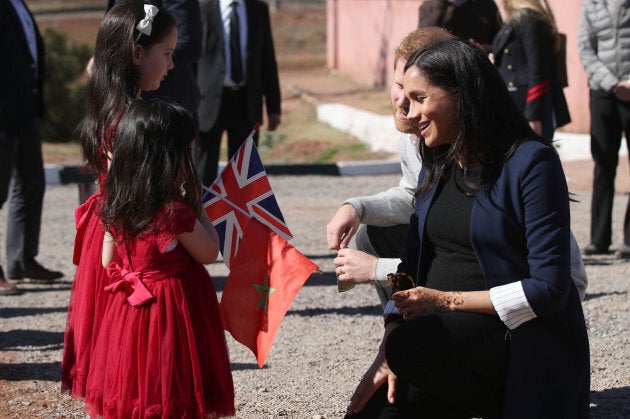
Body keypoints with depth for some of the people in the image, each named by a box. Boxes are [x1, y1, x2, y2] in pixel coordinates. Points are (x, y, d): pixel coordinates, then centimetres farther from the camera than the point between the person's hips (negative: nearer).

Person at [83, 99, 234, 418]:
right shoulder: (175, 212, -22)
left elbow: (108, 261, 9)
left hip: (127, 314, 7)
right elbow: (209, 253, -7)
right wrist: (197, 205, -1)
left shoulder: (113, 205, -3)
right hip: (175, 309, -6)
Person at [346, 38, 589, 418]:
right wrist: (386, 356, -5)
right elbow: (412, 269, 10)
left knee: (413, 346, -34)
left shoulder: (532, 162, -11)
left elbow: (548, 289, -16)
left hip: (520, 340, -6)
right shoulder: (437, 167, 12)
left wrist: (448, 300, -17)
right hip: (449, 333, 7)